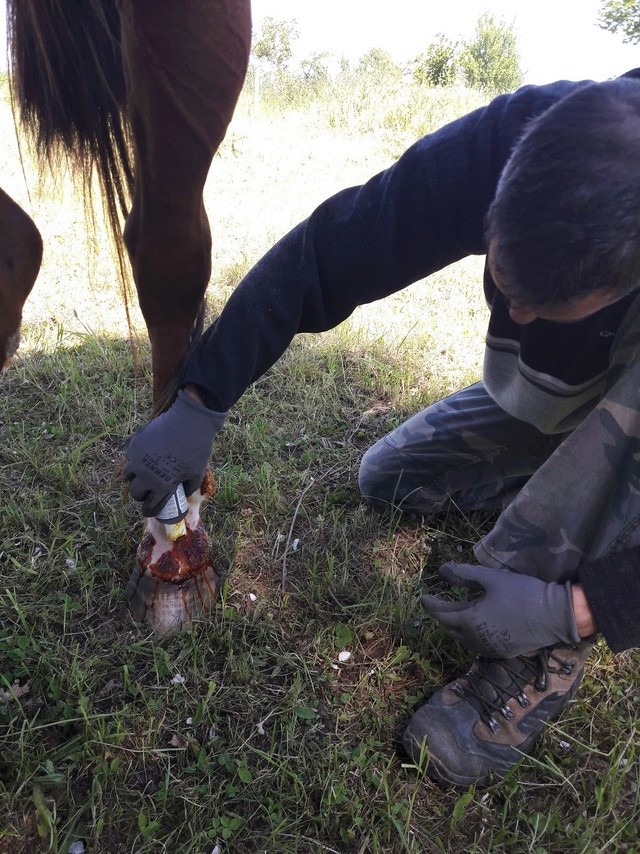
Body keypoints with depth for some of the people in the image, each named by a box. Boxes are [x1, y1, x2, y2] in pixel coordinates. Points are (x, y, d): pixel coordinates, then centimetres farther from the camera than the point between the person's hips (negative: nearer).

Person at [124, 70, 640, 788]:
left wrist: (577, 609, -41)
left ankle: (542, 656, -22)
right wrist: (196, 407, -33)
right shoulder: (513, 142, -33)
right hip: (545, 396, 3)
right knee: (388, 480, 2)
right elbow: (317, 259, -31)